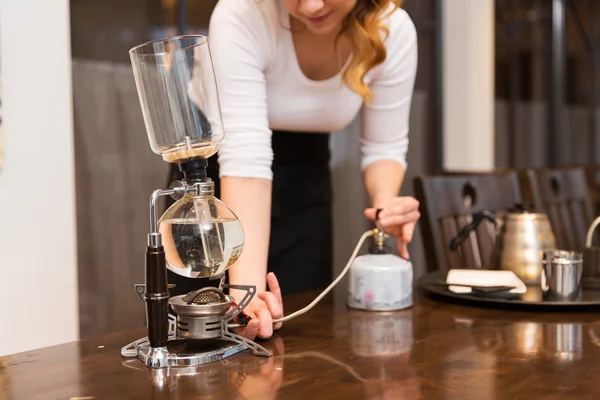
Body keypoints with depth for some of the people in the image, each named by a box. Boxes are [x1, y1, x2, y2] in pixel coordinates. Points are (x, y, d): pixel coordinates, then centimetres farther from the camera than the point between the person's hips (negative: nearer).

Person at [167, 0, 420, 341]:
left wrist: (386, 203, -31)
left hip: (306, 172, 3)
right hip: (214, 169, -3)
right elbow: (245, 157, -38)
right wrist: (247, 285, -48)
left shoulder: (394, 30, -19)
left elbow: (385, 146, -9)